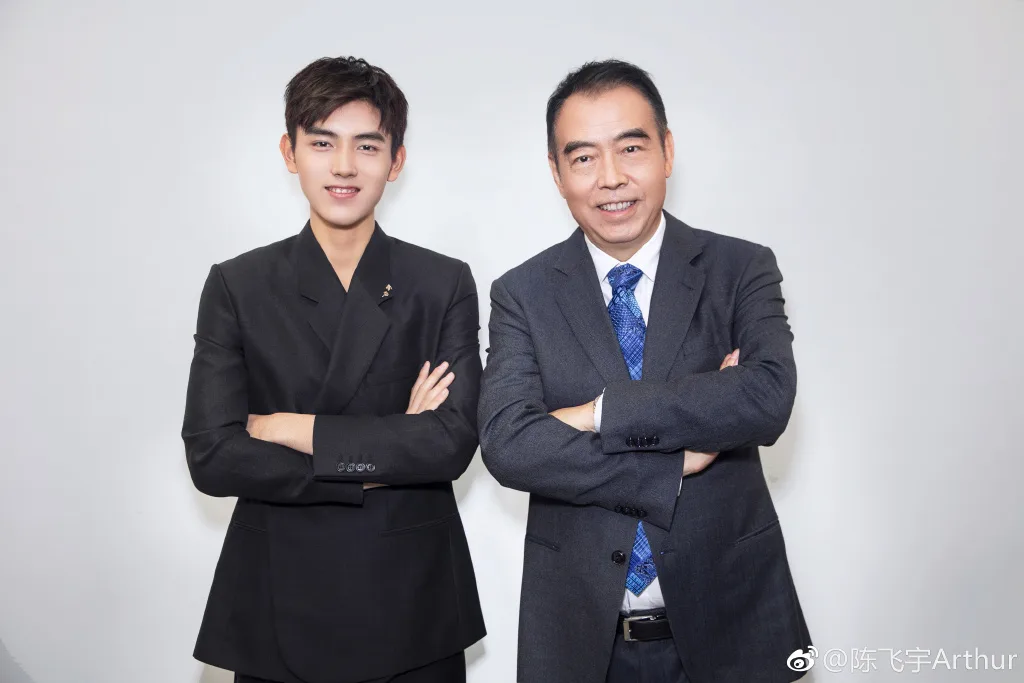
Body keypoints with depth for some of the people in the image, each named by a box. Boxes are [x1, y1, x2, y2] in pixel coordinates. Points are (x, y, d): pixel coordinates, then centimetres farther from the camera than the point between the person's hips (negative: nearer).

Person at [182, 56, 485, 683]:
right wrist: (387, 456, -14)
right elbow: (212, 457, -11)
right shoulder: (237, 286, -2)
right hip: (278, 607, 0)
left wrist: (298, 429, -14)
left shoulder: (445, 285, -1)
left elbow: (454, 442, -12)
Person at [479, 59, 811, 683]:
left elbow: (769, 398, -20)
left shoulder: (742, 270, -4)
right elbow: (507, 443, -16)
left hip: (726, 616, 1)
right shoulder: (522, 294, -3)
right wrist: (678, 462, -19)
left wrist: (601, 412, -20)